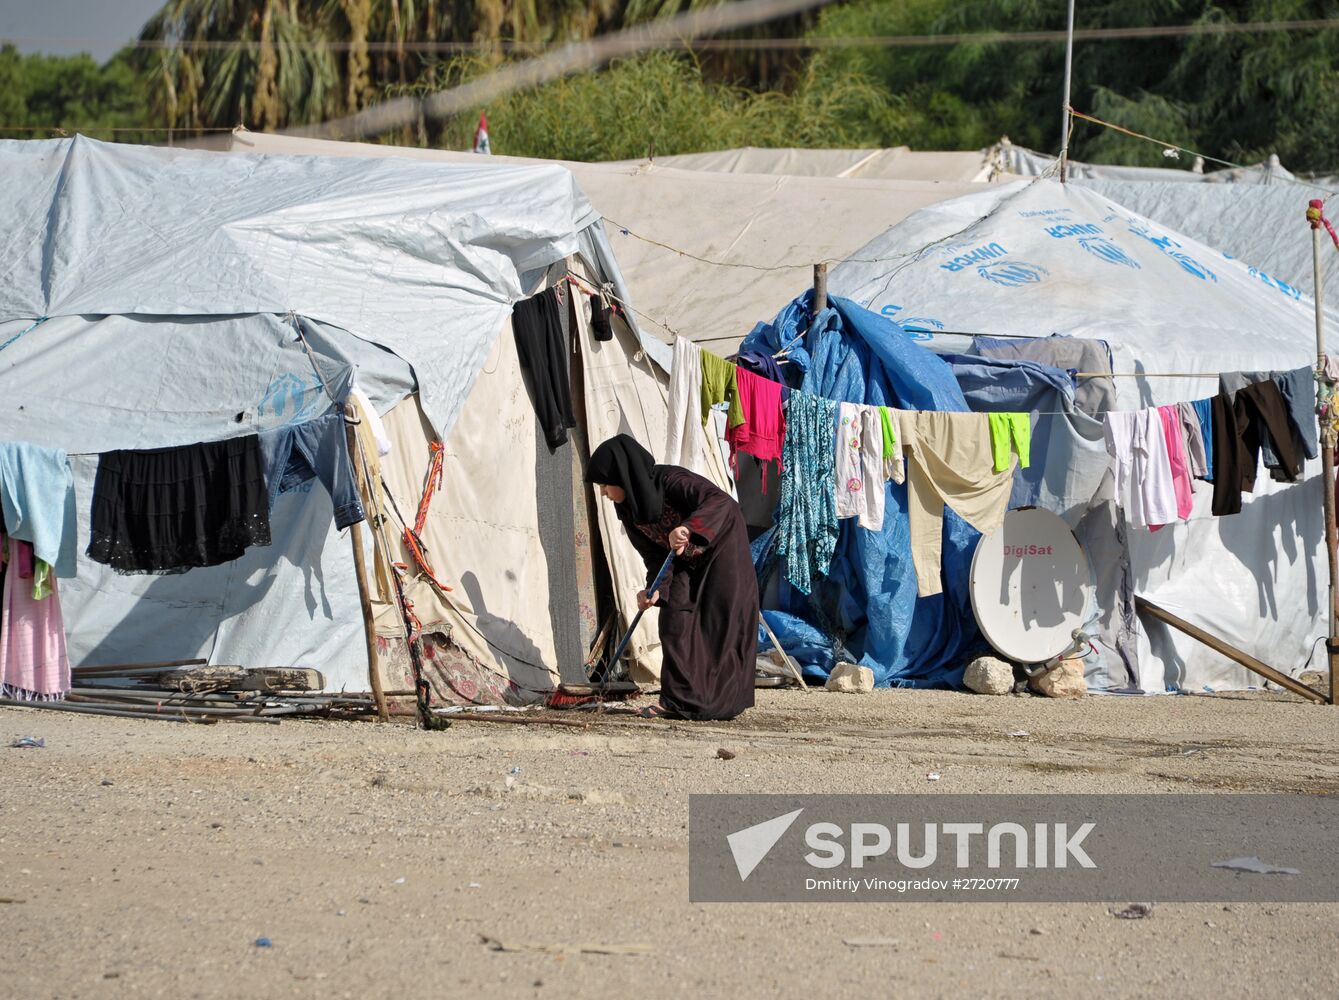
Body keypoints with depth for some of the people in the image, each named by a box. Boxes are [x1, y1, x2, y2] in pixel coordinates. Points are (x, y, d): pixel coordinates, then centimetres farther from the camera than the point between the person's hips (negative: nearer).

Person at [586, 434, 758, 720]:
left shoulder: (670, 481, -29)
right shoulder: (628, 507, -7)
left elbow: (722, 502, -41)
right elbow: (654, 554, -4)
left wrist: (688, 528, -56)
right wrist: (655, 590, -23)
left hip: (720, 552, -7)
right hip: (686, 565, 7)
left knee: (717, 626, -7)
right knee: (675, 622, -2)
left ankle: (718, 702, -7)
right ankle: (678, 700, 2)